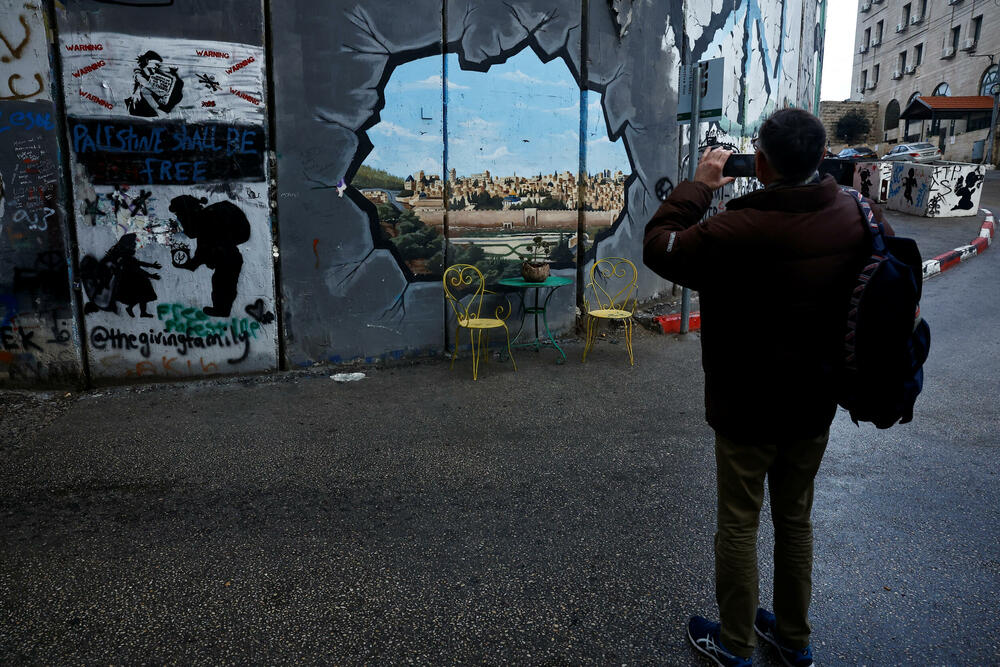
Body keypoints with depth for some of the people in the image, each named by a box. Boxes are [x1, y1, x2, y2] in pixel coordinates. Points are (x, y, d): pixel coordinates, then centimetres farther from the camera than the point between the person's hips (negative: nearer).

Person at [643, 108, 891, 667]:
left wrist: (698, 185, -3)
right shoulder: (861, 217, -10)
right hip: (816, 404, 6)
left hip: (747, 407, -5)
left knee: (739, 524, 11)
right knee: (796, 518, 22)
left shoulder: (736, 231, -27)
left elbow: (658, 247, -14)